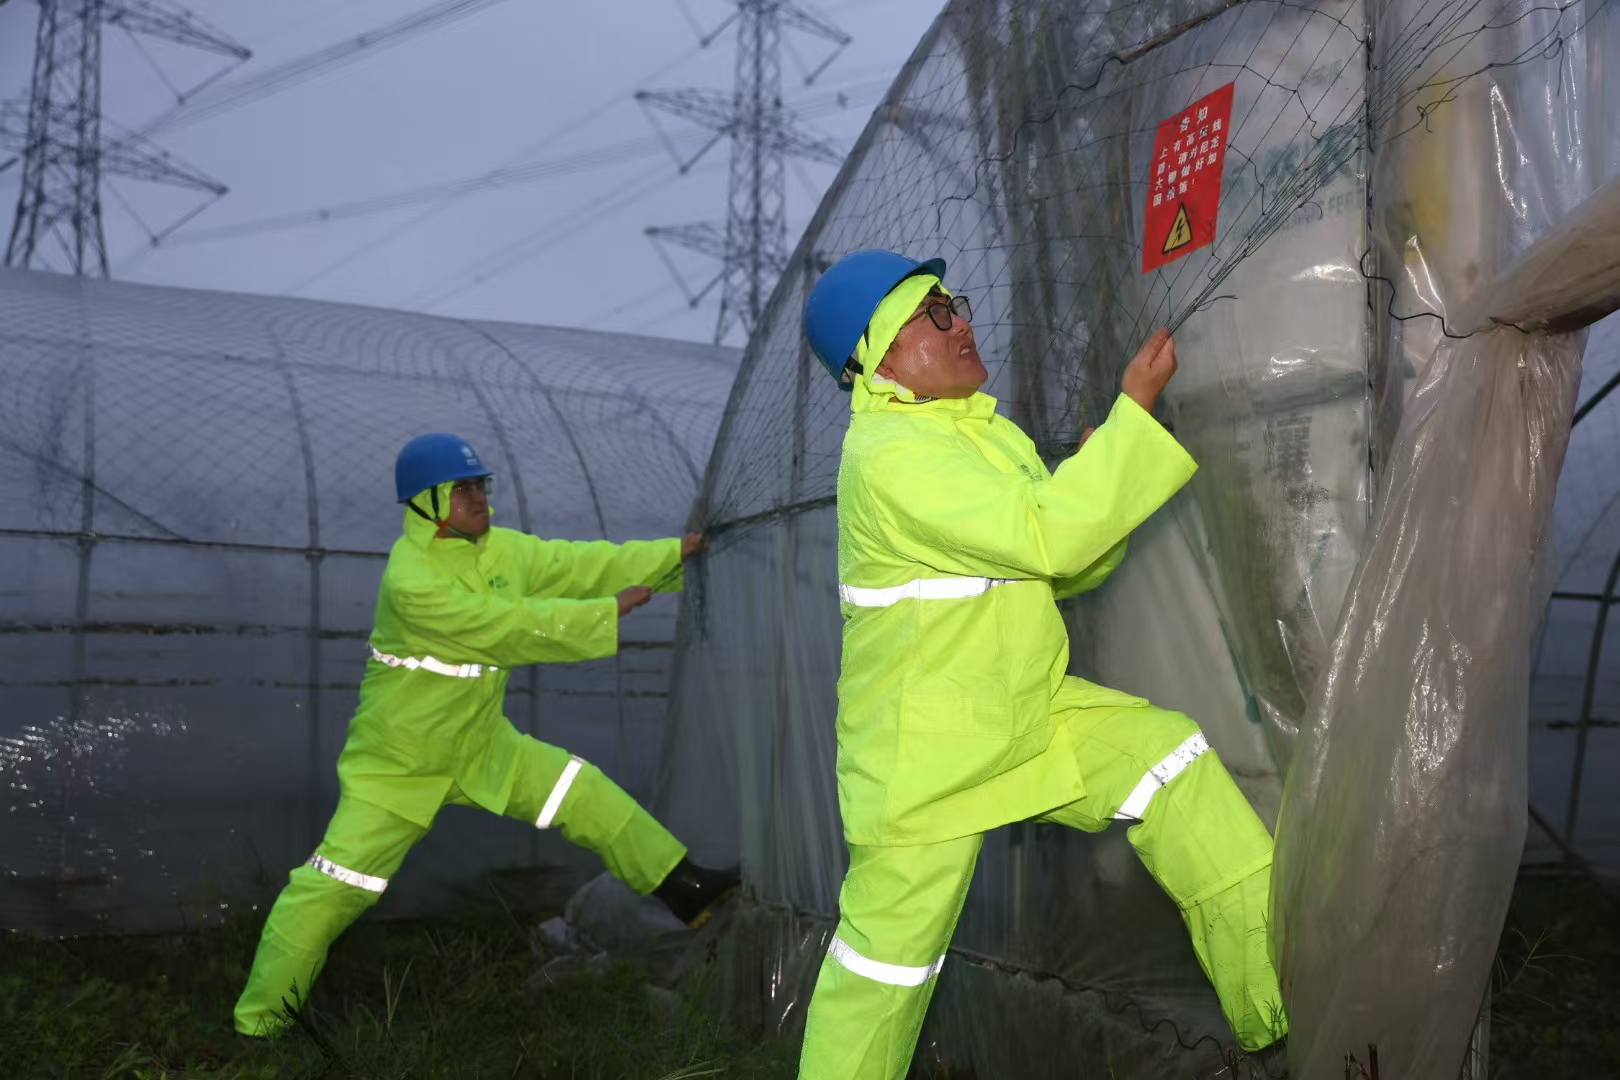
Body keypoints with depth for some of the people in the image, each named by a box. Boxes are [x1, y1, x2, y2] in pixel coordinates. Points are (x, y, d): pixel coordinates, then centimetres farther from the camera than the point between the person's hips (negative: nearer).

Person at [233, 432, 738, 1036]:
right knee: (336, 884, -6)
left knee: (581, 791, -2)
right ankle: (258, 1019, 9)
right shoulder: (412, 579, -28)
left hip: (480, 744, 7)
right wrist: (609, 612, -27)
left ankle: (685, 890, 7)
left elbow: (579, 564, -5)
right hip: (399, 762, -6)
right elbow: (514, 627, -32)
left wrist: (675, 553, -11)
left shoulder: (499, 549, -4)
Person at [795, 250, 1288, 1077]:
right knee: (891, 947, 1)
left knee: (1173, 763, -4)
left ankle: (1285, 1014, 3)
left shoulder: (988, 431, 8)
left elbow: (1066, 570, 10)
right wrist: (1136, 407, -24)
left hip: (1032, 709, 8)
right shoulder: (888, 453, -21)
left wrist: (1095, 479, -9)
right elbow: (1044, 539, -29)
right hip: (927, 751, -8)